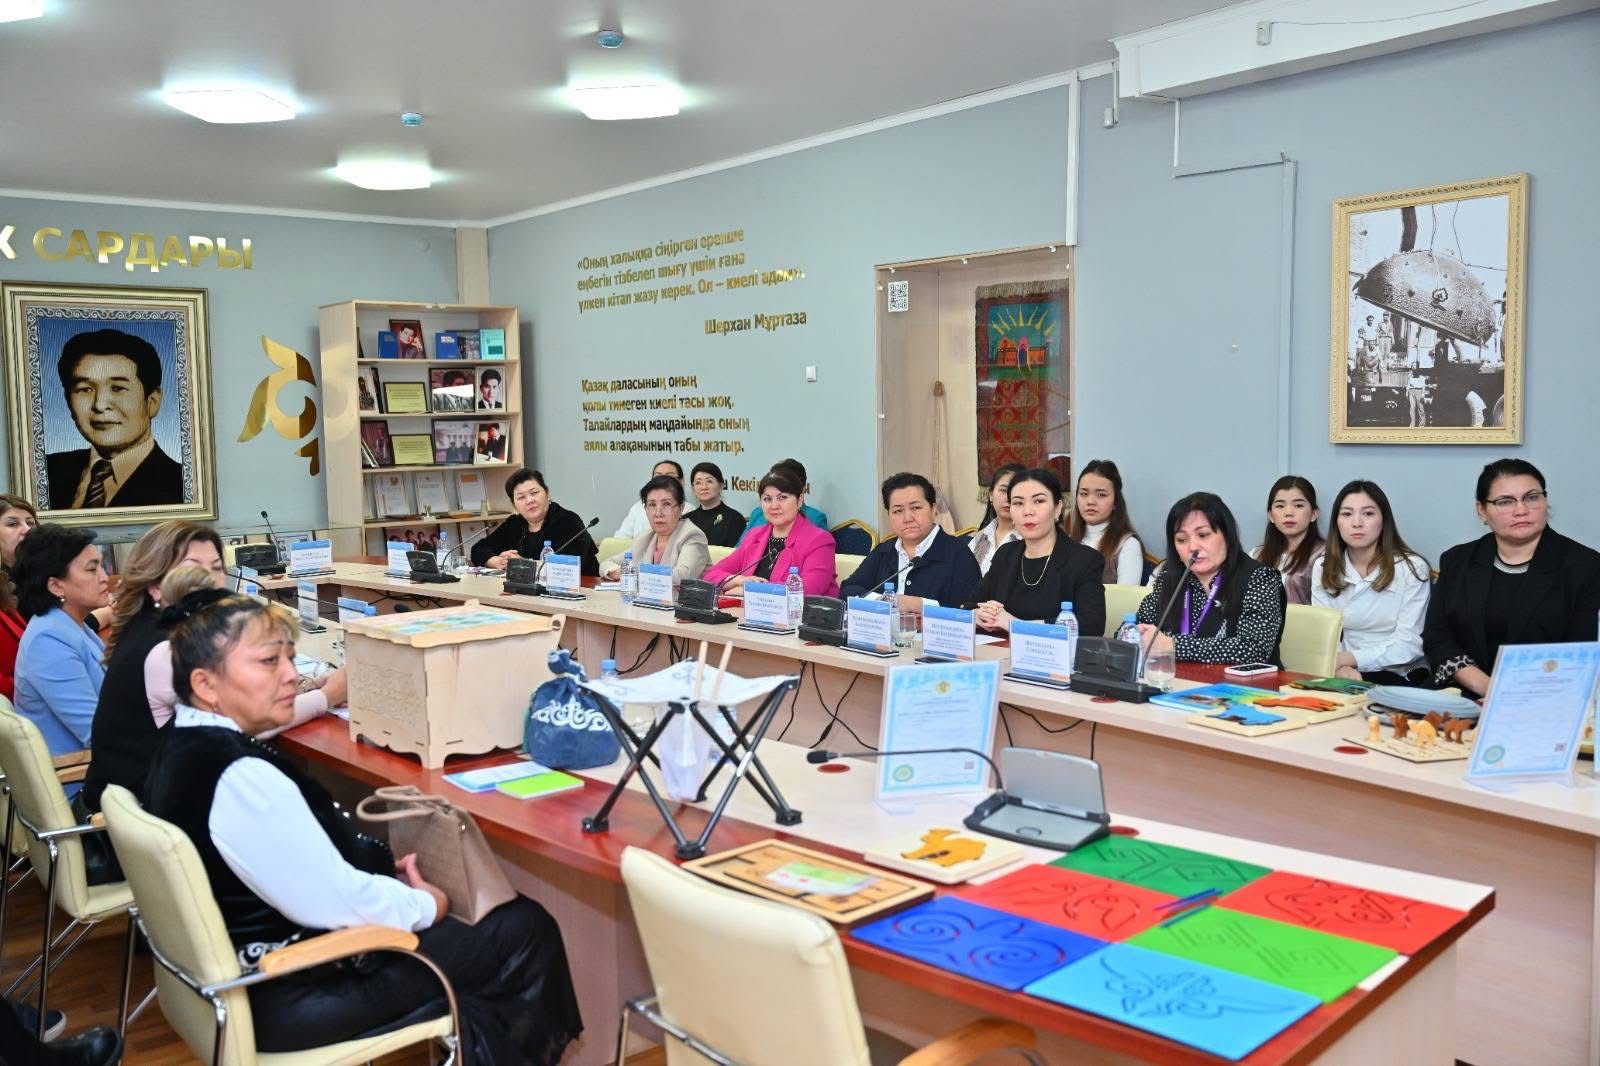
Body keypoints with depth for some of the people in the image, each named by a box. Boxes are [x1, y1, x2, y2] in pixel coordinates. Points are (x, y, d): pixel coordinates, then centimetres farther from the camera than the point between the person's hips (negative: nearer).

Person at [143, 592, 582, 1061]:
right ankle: (523, 1048, 24)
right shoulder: (239, 777, -29)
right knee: (528, 930, 0)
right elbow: (334, 900, -27)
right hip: (286, 996, -10)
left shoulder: (184, 747, 2)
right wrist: (425, 906, -10)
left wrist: (383, 864, 5)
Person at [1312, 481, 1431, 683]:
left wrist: (1346, 658, -23)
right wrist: (1339, 667, -23)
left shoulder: (1412, 568, -5)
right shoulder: (1323, 567, 5)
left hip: (1402, 677, -2)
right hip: (1349, 675, 3)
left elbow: (1408, 644, -11)